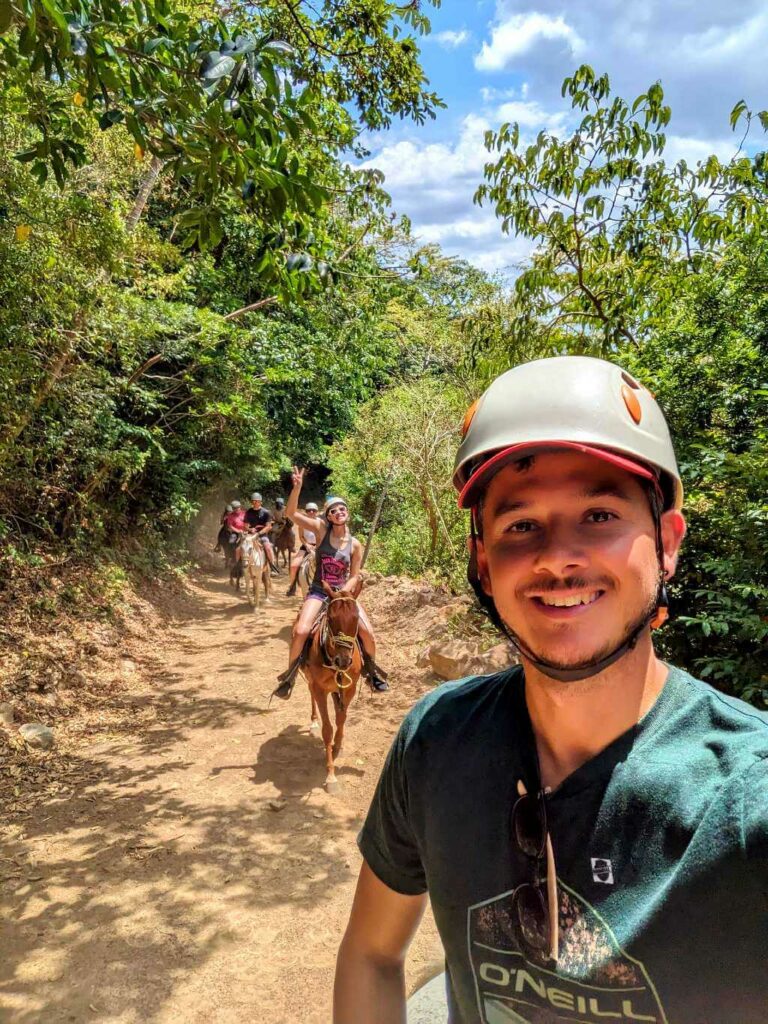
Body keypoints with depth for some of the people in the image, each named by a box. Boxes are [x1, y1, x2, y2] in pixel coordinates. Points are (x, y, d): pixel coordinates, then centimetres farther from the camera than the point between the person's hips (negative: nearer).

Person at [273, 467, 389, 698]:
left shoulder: (355, 545, -3)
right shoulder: (321, 530, -5)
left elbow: (354, 576, 2)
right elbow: (291, 513, -15)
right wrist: (297, 487, -29)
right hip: (318, 592, -1)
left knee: (367, 633, -10)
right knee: (301, 631, -23)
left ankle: (371, 670, 20)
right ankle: (290, 674, 2)